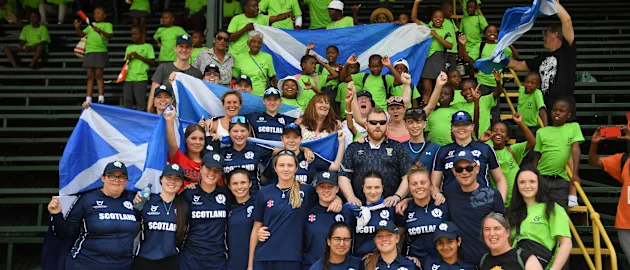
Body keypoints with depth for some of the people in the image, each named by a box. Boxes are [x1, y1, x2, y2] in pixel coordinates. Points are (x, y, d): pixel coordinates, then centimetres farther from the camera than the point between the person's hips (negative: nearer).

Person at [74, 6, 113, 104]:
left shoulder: (107, 25, 4)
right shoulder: (91, 25, 21)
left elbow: (110, 35, -13)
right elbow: (81, 34, 16)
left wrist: (101, 31, -30)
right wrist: (77, 28, -3)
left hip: (100, 52, -6)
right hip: (89, 52, 6)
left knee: (98, 75, -9)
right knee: (90, 76, 5)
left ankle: (101, 99, -8)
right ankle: (88, 99, 7)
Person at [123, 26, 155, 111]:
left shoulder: (148, 46, 4)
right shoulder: (129, 47, 17)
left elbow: (152, 62, -3)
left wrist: (139, 56, -11)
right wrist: (128, 59, -1)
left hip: (141, 78, -5)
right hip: (128, 78, 5)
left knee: (140, 100, -6)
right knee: (127, 100, 6)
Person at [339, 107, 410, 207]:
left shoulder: (397, 148, 16)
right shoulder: (353, 148, 19)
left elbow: (407, 177, 10)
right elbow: (344, 176, 13)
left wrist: (397, 196, -6)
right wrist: (351, 197, -2)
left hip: (390, 205, -1)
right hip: (360, 205, 1)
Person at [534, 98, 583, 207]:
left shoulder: (574, 127, 4)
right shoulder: (541, 132, 5)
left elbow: (576, 149, -6)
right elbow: (537, 157, 9)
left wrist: (575, 174, -16)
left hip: (561, 179, -1)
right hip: (541, 177, 1)